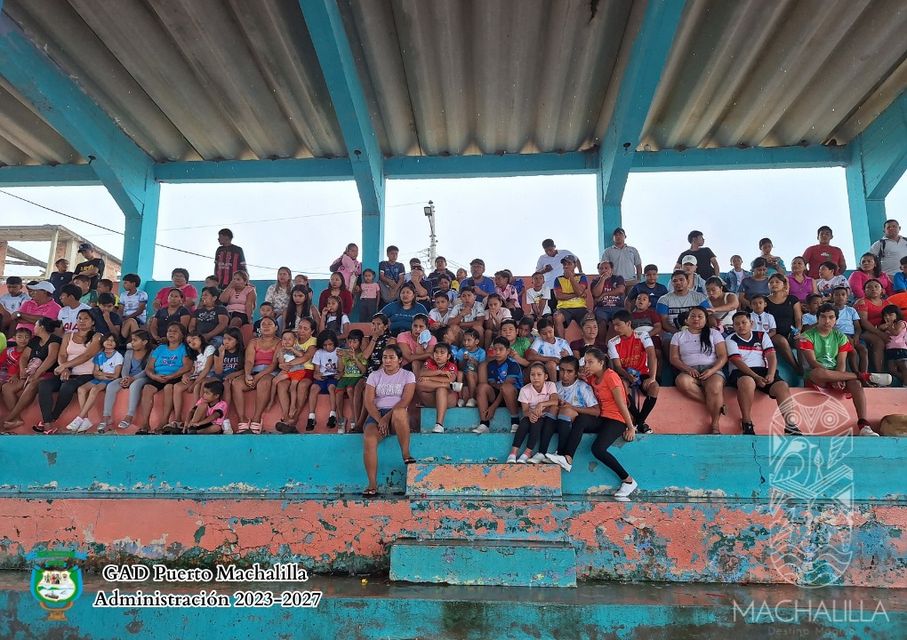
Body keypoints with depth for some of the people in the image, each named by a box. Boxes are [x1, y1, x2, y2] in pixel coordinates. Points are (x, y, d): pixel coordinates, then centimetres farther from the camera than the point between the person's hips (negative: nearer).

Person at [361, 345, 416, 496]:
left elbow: (405, 401, -7)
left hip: (398, 415, -2)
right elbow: (369, 401, 0)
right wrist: (380, 420, -15)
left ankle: (406, 455, -28)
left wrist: (387, 417, -18)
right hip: (377, 414, 2)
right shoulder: (374, 376, 11)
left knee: (400, 412, -40)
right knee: (369, 439, -30)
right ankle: (372, 485, -27)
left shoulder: (408, 375, 7)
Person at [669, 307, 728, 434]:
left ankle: (715, 427, -28)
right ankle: (717, 404, -24)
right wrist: (687, 369, -12)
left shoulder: (713, 333, 16)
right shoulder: (678, 336, 18)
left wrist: (712, 370, -13)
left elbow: (723, 356, 6)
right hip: (689, 371, 1)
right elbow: (674, 358, 8)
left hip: (712, 370, -1)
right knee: (682, 381, -37)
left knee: (715, 387, -37)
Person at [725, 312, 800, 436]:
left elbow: (771, 356, 5)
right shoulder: (731, 339, 7)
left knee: (783, 386, -25)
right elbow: (737, 362, -7)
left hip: (763, 370, 4)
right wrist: (756, 377, -20)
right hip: (741, 372, -3)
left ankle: (791, 426, -25)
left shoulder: (762, 336, 16)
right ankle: (747, 424, -33)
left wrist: (770, 375, -15)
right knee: (747, 382, -38)